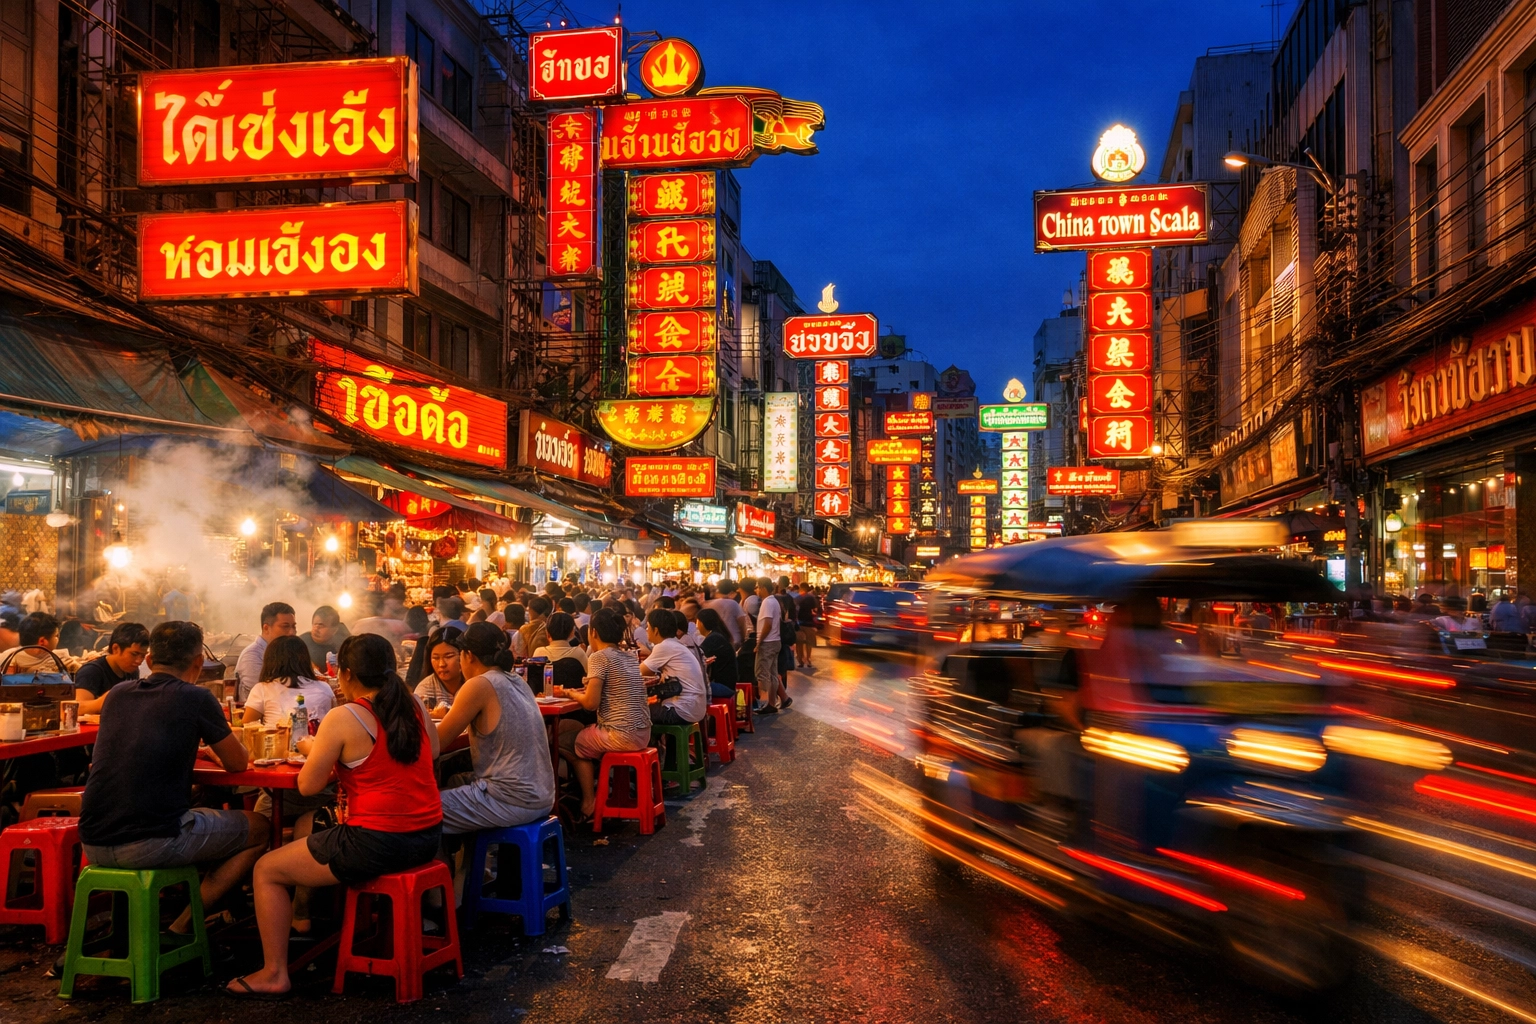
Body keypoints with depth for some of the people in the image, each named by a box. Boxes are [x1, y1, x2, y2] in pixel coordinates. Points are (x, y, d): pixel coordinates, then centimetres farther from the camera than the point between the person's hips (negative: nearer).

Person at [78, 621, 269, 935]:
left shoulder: (117, 693, 11)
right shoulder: (195, 699, -6)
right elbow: (237, 764, 6)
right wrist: (217, 732, 25)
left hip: (92, 843, 7)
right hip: (149, 844, -7)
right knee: (258, 828, 11)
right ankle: (183, 926, 6)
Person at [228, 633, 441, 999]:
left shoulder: (342, 719, -14)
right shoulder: (415, 706, 3)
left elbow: (308, 786, -8)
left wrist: (313, 750, 13)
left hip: (375, 845, -7)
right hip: (427, 838, 8)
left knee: (266, 870, 14)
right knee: (325, 839, 38)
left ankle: (274, 973, 19)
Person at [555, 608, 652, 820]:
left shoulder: (599, 657, -10)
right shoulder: (630, 657, 13)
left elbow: (591, 703, -15)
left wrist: (571, 694, 3)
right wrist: (577, 692, 14)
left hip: (621, 735, -8)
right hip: (642, 733, 8)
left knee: (566, 740, 16)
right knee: (573, 729, 27)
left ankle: (589, 803, 19)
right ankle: (596, 791, 26)